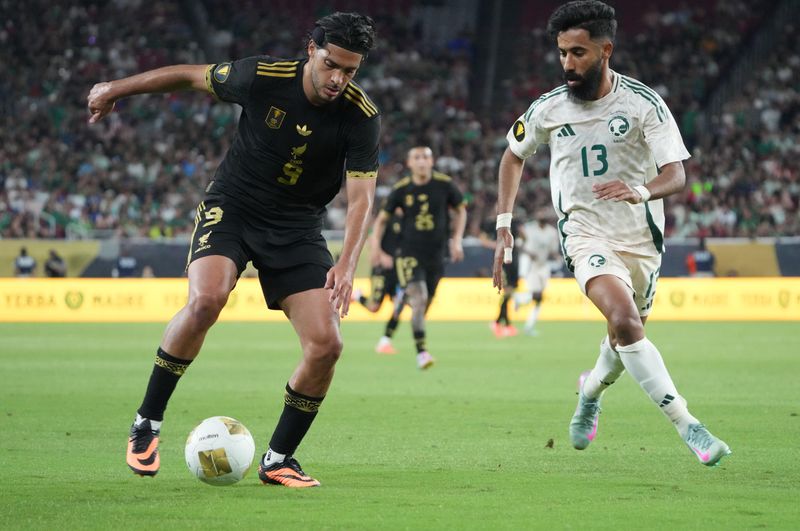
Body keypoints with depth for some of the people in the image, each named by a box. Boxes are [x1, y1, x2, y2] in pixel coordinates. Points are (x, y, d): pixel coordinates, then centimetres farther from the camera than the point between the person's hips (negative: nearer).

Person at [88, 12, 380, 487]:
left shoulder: (361, 117, -16)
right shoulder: (263, 77, -17)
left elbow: (361, 198, -19)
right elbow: (191, 75, -1)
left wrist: (347, 265, -36)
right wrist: (116, 89, 10)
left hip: (298, 229, 2)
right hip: (232, 208, -2)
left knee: (326, 345, -14)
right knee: (206, 300, -31)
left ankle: (279, 459, 7)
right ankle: (147, 422, -12)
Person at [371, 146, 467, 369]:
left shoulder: (445, 184, -2)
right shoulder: (401, 189, -3)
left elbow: (460, 210, 12)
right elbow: (382, 219, 8)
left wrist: (457, 240, 3)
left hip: (436, 256, 2)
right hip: (409, 254, -2)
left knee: (424, 305, 9)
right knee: (418, 300, -19)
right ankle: (421, 352, -18)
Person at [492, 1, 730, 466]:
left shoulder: (644, 103, -13)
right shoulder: (548, 109, -5)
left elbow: (677, 174, -19)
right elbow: (514, 155, 14)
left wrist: (641, 190, -42)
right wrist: (504, 224, 6)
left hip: (642, 237, 1)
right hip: (586, 233, -1)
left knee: (624, 339, 15)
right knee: (625, 321, -26)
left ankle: (590, 393, 50)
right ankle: (688, 428, -26)